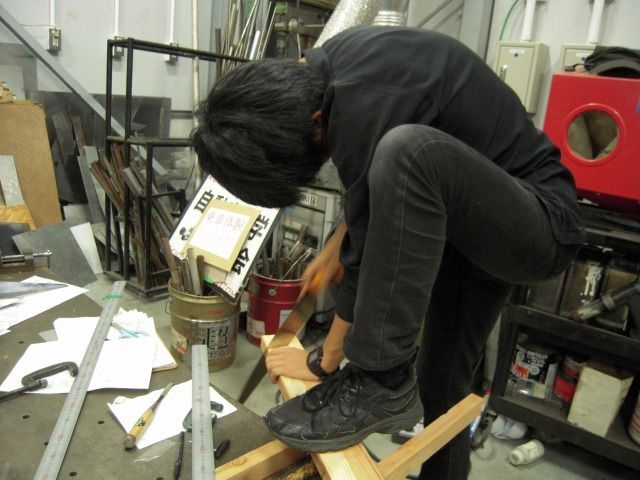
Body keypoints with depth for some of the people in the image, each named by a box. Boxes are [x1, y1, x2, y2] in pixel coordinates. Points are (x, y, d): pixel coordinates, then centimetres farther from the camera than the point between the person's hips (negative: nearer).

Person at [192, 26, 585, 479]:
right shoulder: (332, 63, 0)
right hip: (471, 220, 9)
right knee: (441, 383, 13)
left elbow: (372, 252, -21)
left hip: (543, 221, -8)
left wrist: (324, 363, -6)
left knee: (407, 150, -35)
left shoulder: (361, 106, -29)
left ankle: (381, 382, -22)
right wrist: (337, 242, 9)